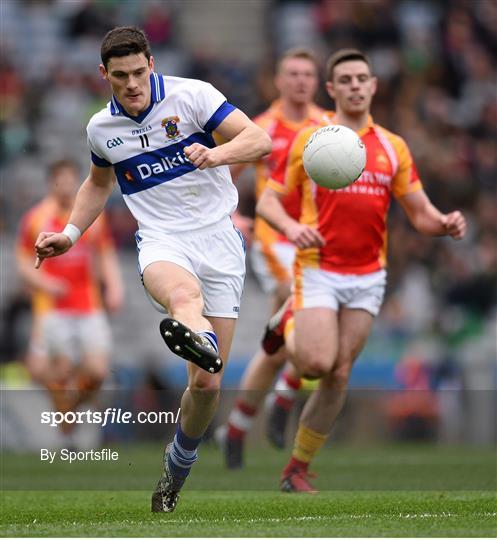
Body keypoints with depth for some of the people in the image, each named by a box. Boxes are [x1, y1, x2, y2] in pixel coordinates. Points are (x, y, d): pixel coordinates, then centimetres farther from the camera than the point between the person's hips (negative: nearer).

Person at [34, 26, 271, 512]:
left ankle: (179, 462, 27)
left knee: (207, 383, -1)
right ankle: (195, 337, -78)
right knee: (182, 292, -41)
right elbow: (99, 182, 30)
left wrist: (215, 155, -30)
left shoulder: (191, 95, -3)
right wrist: (71, 233, 17)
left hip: (218, 240, -1)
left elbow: (259, 139, -11)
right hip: (162, 241, 1)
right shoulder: (101, 128, 9)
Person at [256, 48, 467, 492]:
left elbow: (421, 213, 9)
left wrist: (446, 223, -14)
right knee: (317, 363, -19)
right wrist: (292, 226, -19)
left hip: (367, 276, 3)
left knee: (339, 375, 1)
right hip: (319, 270, -3)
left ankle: (297, 469, 12)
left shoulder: (393, 147, 8)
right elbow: (269, 201, 2)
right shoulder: (308, 140, 0)